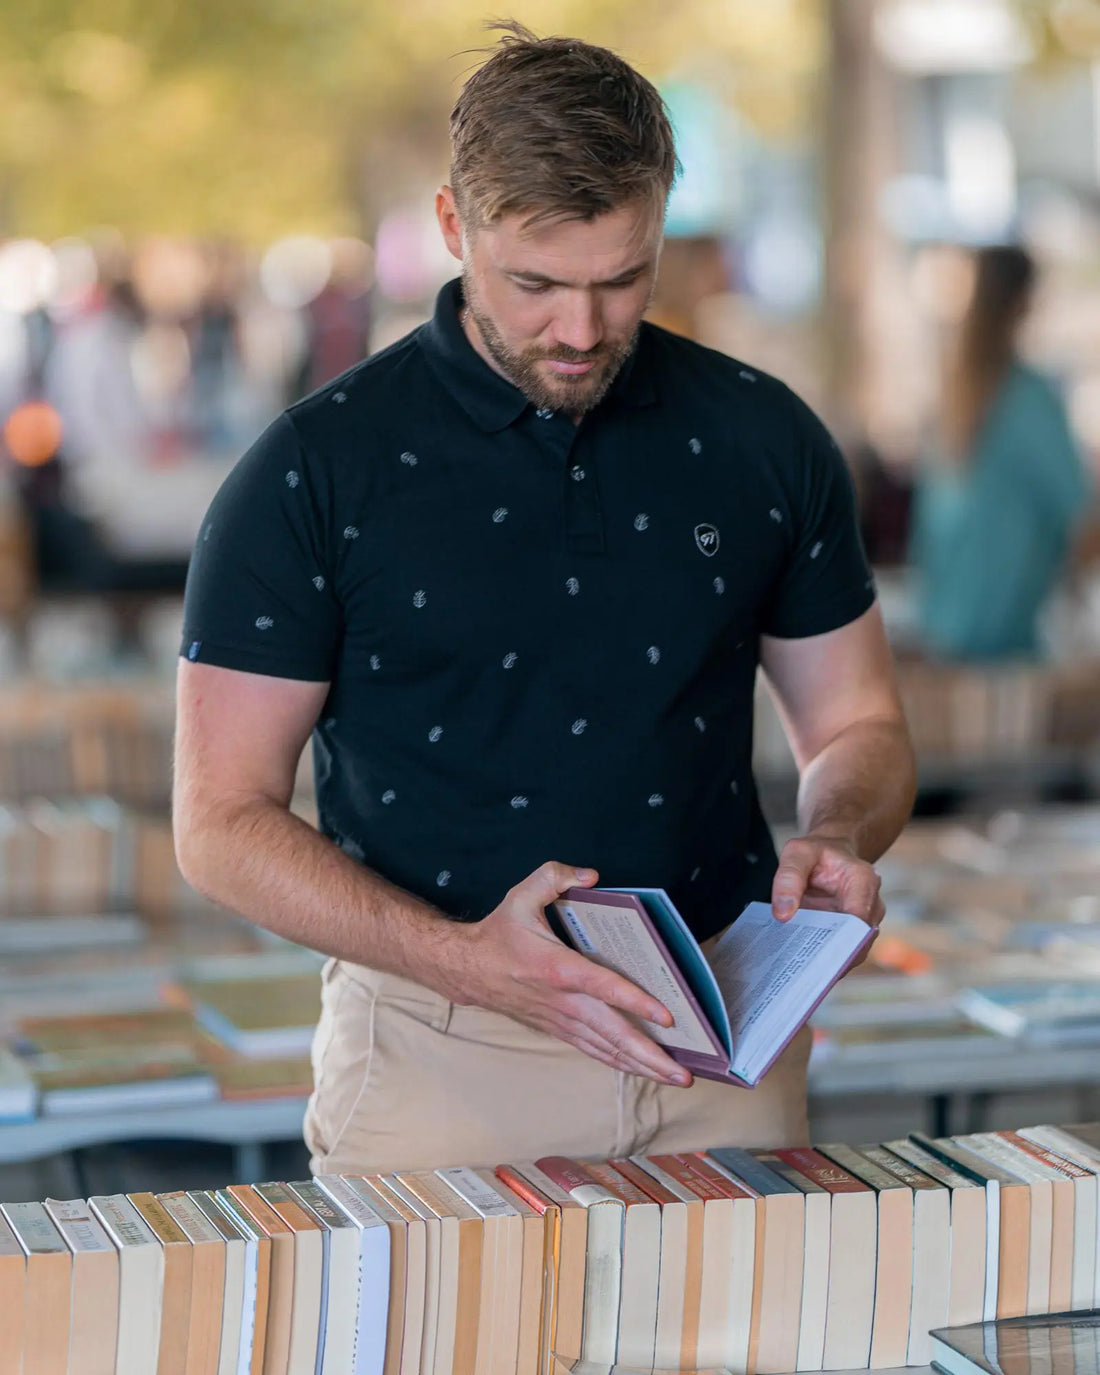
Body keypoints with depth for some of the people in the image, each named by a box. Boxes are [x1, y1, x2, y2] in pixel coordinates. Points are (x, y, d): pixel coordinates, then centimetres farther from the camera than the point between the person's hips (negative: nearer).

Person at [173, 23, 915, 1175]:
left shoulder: (763, 441, 4)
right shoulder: (319, 470, -6)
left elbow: (855, 723, 14)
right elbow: (222, 820, -6)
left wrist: (836, 841, -9)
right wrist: (463, 957, -20)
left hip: (722, 1056, 3)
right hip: (440, 1063, -2)